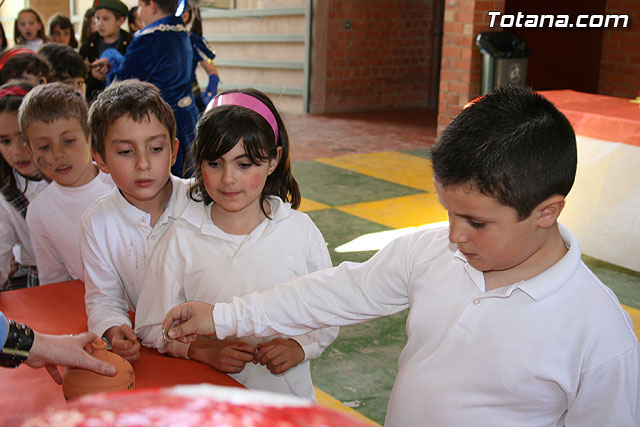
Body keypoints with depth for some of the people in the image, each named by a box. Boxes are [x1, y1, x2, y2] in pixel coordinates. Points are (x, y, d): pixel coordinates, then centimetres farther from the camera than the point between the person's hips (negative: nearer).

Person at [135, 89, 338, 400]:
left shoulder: (300, 231, -2)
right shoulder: (181, 238, -4)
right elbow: (152, 327, -1)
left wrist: (299, 346, -11)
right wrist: (204, 350, -15)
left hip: (285, 394, 3)